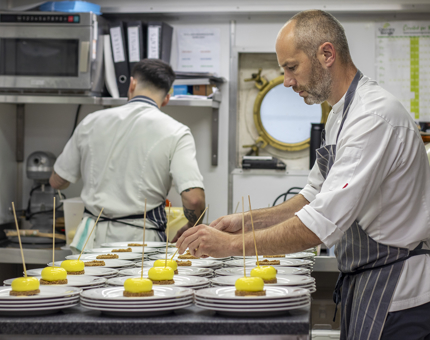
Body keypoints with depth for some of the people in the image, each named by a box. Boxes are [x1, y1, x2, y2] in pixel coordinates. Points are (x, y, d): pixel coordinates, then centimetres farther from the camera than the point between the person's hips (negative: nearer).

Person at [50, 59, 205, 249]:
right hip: (140, 240, -3)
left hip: (94, 239, 3)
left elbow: (57, 181, 19)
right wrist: (189, 229, 9)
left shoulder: (91, 122, 9)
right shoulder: (175, 133, -1)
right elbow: (194, 199, -11)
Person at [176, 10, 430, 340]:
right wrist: (248, 220, 7)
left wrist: (233, 244, -23)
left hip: (397, 286, -9)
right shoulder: (341, 114, 12)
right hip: (364, 281, 10)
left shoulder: (376, 117, -23)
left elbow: (325, 221, -29)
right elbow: (316, 195, 20)